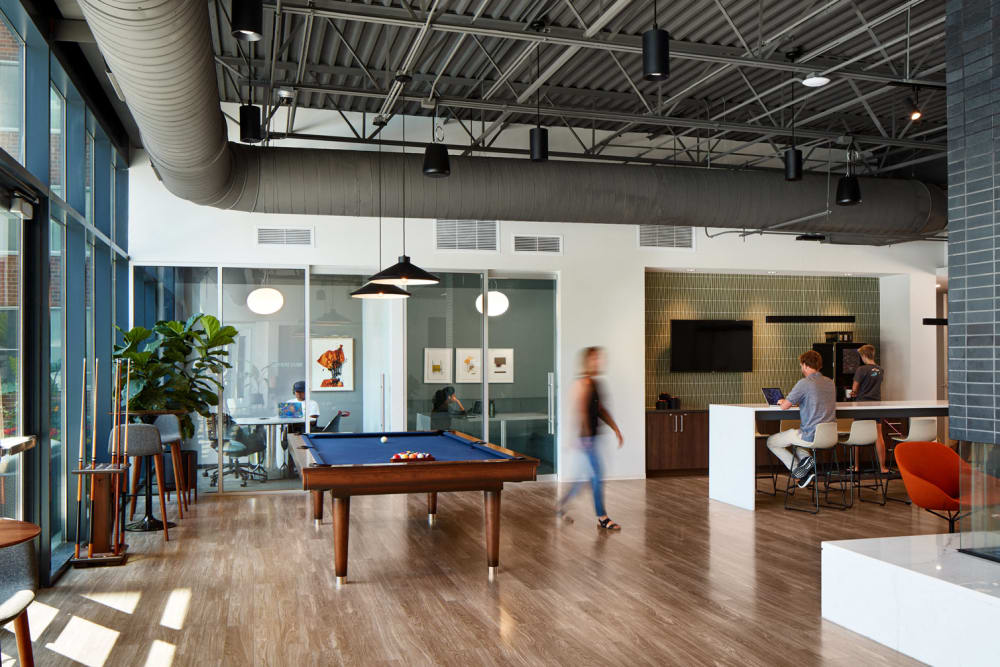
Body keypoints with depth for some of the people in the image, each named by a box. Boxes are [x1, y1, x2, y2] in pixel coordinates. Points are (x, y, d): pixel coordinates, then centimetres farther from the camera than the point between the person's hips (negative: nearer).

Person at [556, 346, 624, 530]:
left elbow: (601, 410, 20)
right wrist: (585, 437, -26)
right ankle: (602, 518, 5)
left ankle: (561, 506, 28)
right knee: (597, 475, -4)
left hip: (590, 436, 10)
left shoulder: (594, 383, 14)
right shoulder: (584, 383, -16)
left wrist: (616, 429, 16)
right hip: (585, 437, -10)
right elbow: (580, 410, -23)